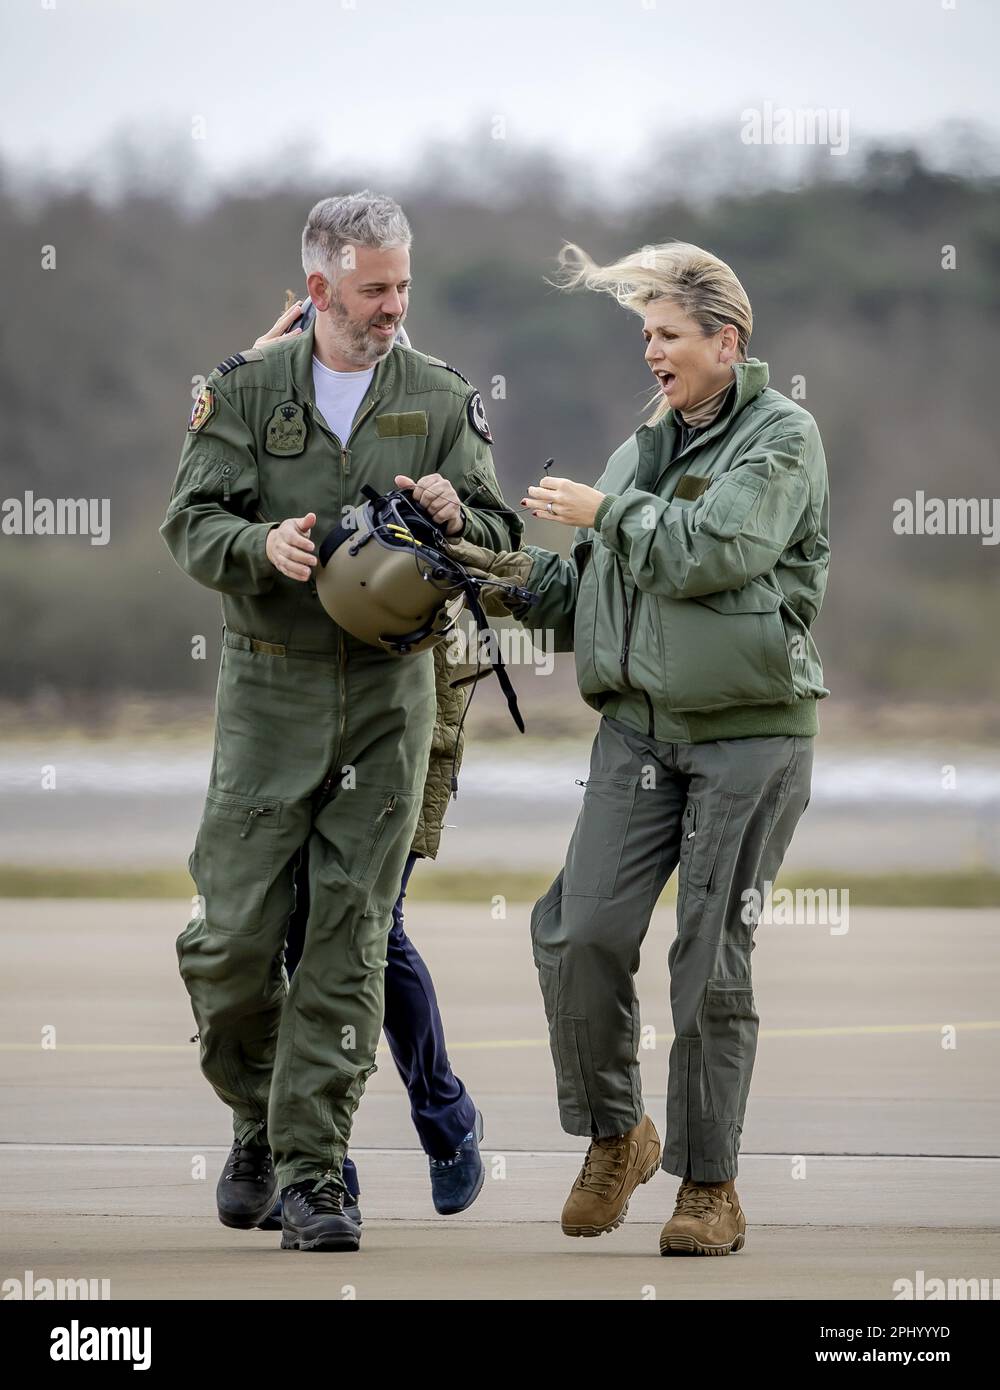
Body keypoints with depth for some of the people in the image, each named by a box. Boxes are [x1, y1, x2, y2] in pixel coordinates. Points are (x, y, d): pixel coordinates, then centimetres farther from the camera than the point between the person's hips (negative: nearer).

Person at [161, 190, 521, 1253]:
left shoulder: (441, 400, 7)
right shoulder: (248, 389, 3)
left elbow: (500, 538, 7)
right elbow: (190, 523, -3)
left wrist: (455, 517, -16)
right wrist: (262, 546, -23)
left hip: (388, 695, 1)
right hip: (269, 691, -1)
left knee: (348, 942, -2)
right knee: (231, 936, -3)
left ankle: (310, 1165, 2)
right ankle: (259, 1119, 22)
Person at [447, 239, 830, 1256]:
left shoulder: (783, 439, -4)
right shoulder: (642, 450, 16)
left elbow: (708, 551, -18)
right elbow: (593, 594, 18)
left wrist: (605, 511, -6)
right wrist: (519, 576, 1)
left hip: (749, 738, -5)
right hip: (639, 727, 5)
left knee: (711, 958, -3)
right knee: (582, 934, -7)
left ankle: (709, 1186, 8)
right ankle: (614, 1134, 14)